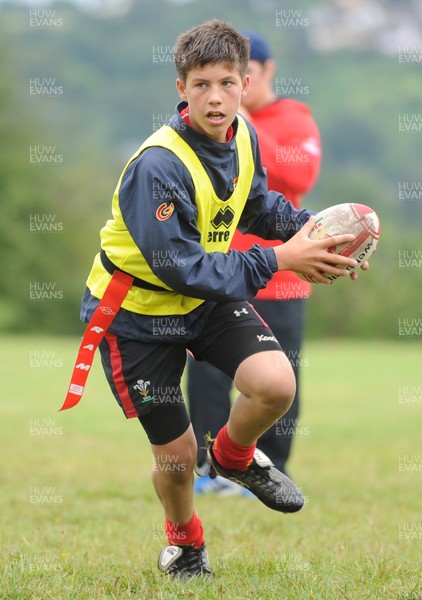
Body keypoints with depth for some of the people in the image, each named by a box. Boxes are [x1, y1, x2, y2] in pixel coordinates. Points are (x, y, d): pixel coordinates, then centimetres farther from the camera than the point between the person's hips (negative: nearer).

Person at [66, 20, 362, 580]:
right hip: (139, 312, -5)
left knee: (277, 385, -21)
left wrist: (312, 229, -8)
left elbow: (259, 203, 12)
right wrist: (279, 260, -30)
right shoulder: (158, 166, -31)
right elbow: (181, 269, -31)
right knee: (176, 455, 3)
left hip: (209, 297, 5)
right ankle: (184, 541, 38)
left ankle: (233, 454, 13)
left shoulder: (241, 135, -8)